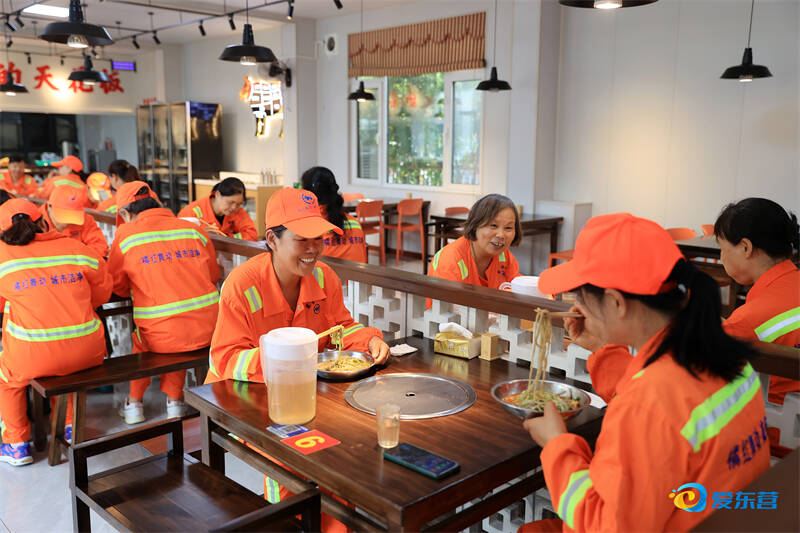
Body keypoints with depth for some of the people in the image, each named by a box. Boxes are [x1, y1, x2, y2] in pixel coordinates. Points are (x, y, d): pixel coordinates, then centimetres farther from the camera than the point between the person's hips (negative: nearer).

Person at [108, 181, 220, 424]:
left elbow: (117, 286, 14)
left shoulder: (126, 233, 1)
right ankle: (174, 399, 36)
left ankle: (134, 403, 40)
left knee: (140, 337, 32)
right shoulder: (194, 229, 8)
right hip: (208, 331, 3)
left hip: (164, 337, -2)